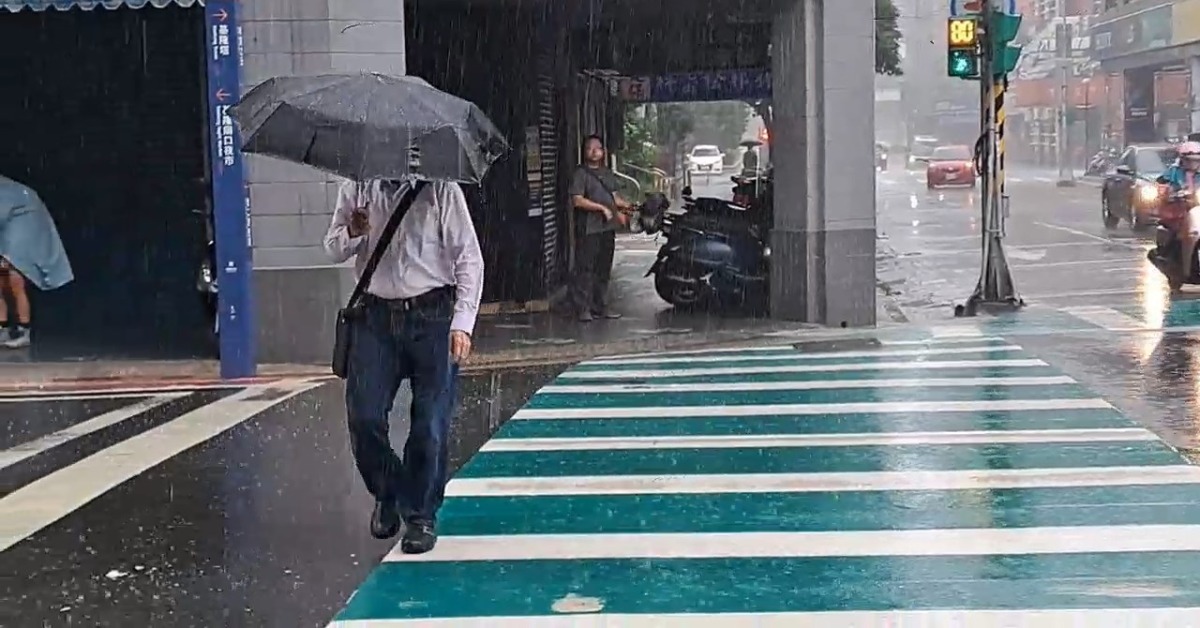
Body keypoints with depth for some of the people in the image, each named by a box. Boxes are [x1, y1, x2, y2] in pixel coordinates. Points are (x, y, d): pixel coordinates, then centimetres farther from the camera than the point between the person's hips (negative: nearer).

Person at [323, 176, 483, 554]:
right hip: (376, 316, 3)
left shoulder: (440, 191, -4)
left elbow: (469, 260, -3)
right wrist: (352, 234, -11)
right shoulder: (356, 191, 6)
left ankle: (421, 515, 16)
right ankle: (387, 495, 25)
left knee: (430, 424, 0)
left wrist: (462, 323, -12)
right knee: (363, 418, -2)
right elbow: (333, 249, 14)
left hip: (432, 316, -3)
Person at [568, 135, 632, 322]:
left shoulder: (608, 174, 18)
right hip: (588, 229, -8)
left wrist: (624, 205, 5)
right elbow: (577, 200, -15)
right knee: (585, 269, -8)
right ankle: (583, 309, -6)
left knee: (603, 269, 12)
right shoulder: (580, 174, -6)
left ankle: (600, 306, 20)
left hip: (607, 227, 8)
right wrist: (602, 208, -17)